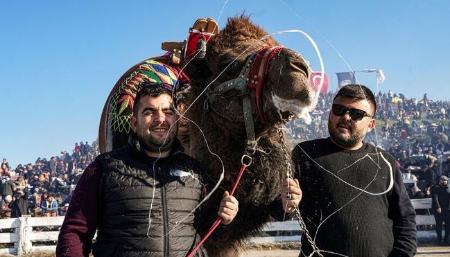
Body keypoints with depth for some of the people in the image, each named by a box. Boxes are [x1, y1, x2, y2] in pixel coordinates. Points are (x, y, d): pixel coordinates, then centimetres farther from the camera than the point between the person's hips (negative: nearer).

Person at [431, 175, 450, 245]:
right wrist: (438, 207, -20)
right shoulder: (436, 188, 0)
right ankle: (440, 240, 4)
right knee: (439, 224, -1)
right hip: (439, 209, -5)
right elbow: (435, 198, -12)